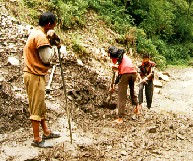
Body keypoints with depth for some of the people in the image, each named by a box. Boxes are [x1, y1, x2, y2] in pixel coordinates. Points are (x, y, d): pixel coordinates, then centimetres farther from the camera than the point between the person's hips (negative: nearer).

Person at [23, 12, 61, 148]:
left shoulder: (36, 33, 12)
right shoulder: (41, 36, -19)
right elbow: (46, 58, -17)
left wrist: (50, 41, 4)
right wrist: (50, 42, -8)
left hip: (35, 74, 10)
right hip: (35, 76, -10)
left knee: (41, 106, 18)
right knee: (36, 108, -3)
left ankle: (46, 132, 30)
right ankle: (37, 139, 5)